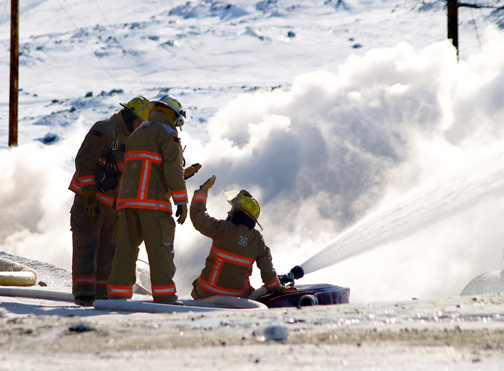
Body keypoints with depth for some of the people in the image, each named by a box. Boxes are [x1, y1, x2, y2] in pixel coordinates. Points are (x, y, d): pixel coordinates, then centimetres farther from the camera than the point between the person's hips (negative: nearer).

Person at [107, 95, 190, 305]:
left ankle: (118, 294, 5)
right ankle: (164, 296, -8)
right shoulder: (168, 134, -2)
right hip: (153, 201, -7)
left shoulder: (136, 135, 23)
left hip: (128, 199, 7)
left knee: (126, 247, 7)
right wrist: (181, 201, -12)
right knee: (160, 248, -5)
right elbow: (173, 169, -11)